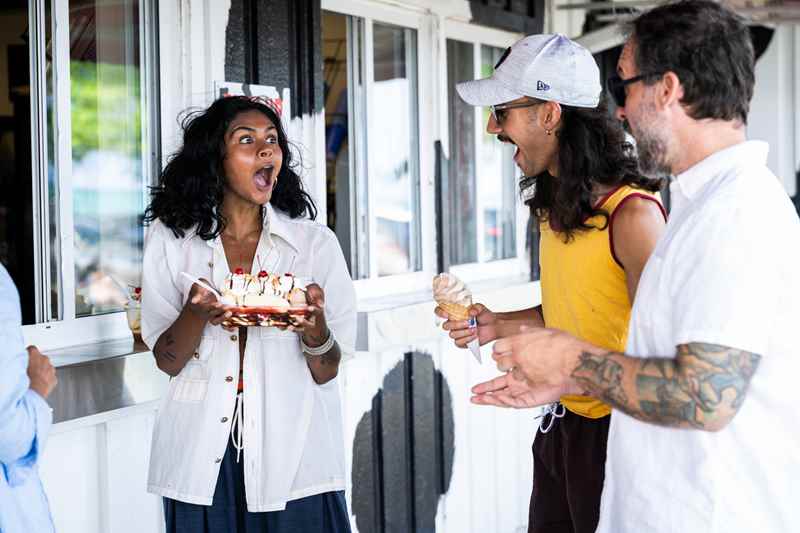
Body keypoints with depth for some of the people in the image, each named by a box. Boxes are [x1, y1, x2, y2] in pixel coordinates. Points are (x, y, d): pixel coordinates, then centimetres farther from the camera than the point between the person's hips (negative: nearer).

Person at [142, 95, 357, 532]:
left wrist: (313, 325, -21)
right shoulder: (170, 238, 2)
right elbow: (167, 361, 0)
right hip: (202, 461, 0)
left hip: (294, 460, 0)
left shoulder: (315, 242, 1)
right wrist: (198, 312, -20)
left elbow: (327, 372, 0)